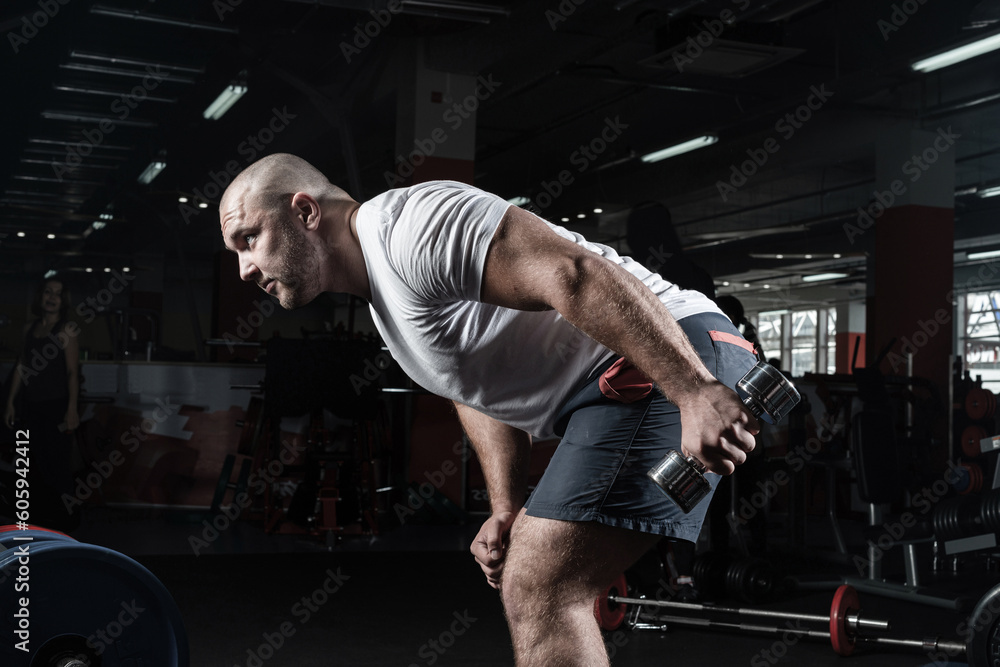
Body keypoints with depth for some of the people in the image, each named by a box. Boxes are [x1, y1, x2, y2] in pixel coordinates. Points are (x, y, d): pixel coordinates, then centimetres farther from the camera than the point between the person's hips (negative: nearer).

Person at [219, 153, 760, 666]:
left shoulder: (409, 223, -15)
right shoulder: (380, 294, 19)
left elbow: (577, 275, -25)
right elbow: (479, 388, 24)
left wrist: (697, 393, -30)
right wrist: (507, 509, 13)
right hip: (611, 393, 11)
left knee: (538, 593, -14)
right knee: (532, 591, 17)